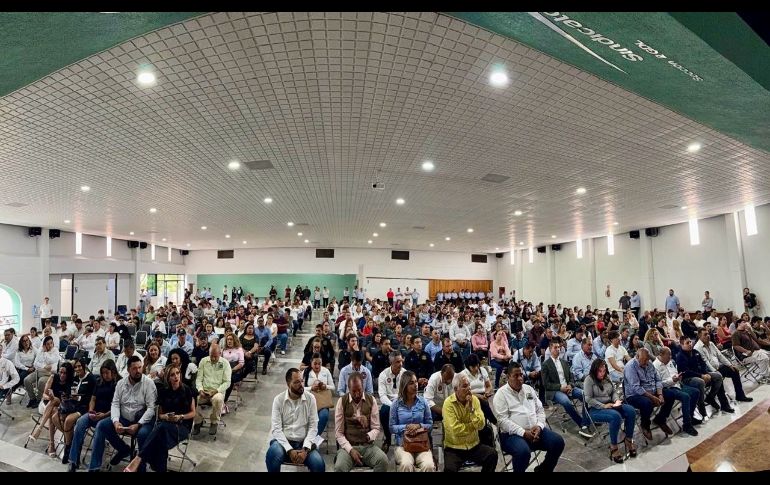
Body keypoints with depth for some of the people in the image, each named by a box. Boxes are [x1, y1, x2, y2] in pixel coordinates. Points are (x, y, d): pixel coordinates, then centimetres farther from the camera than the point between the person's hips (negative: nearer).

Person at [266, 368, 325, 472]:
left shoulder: (310, 398, -2)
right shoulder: (278, 400, -4)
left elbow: (313, 426, -3)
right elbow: (276, 428, -10)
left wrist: (305, 449, -18)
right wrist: (289, 450, -21)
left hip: (303, 442, 1)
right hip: (283, 441, 0)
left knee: (319, 464, -25)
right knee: (273, 455, -34)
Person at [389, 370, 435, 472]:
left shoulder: (423, 402, 4)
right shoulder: (396, 404, 0)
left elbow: (430, 424, 7)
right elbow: (391, 427, 1)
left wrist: (419, 426, -12)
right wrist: (406, 427, -14)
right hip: (402, 444, -1)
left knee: (428, 466, -29)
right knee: (406, 464, -35)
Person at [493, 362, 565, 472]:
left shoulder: (529, 389, 15)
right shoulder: (501, 394, -6)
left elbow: (540, 410, 14)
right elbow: (502, 420, -14)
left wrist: (539, 426, -6)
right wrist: (523, 432, -20)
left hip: (535, 430, 6)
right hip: (513, 434, -6)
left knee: (558, 442, -11)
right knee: (523, 452, -34)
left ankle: (543, 469, 12)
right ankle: (519, 469, -3)